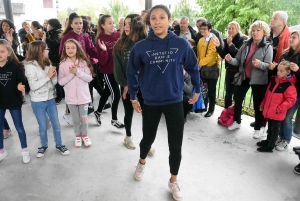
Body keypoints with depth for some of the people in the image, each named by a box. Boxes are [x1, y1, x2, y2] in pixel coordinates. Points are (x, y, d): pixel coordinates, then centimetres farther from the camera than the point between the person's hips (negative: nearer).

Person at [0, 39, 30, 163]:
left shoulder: (15, 66, -12)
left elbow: (22, 82, -8)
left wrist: (20, 86, -27)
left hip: (14, 101, -3)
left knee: (19, 127, 8)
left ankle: (25, 151, 26)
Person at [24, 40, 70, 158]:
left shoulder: (47, 63, 3)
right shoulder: (30, 66, -13)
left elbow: (54, 83, 6)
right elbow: (33, 86, -20)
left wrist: (54, 75, -14)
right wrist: (48, 75, -21)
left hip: (50, 99, 5)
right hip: (38, 102, -4)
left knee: (56, 124, 10)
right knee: (43, 127, 9)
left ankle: (59, 145, 28)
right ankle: (44, 146, 31)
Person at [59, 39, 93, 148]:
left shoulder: (83, 62, -5)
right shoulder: (63, 64, -5)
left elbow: (89, 78, -8)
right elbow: (61, 81, -8)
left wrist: (78, 71, -20)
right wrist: (71, 73, -19)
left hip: (83, 96, 0)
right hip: (71, 97, 1)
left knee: (84, 118, 12)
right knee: (75, 119, 14)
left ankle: (85, 135, 34)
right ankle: (77, 136, 35)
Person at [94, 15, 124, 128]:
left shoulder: (118, 34, -2)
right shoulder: (101, 39, -15)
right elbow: (102, 61, -20)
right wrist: (104, 50, -36)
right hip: (108, 71, -5)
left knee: (107, 92, 20)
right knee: (116, 94, -3)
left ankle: (98, 112, 42)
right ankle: (114, 120, 17)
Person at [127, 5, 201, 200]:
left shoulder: (181, 44, -8)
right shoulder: (141, 46, -8)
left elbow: (193, 68, 5)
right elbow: (132, 72, 4)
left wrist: (197, 90, 13)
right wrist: (133, 97, 8)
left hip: (175, 102, 0)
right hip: (151, 102, 0)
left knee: (176, 145, 6)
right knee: (148, 138, 18)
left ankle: (173, 181, 31)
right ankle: (142, 162, 53)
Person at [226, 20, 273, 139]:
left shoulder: (267, 47, -8)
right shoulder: (246, 45, 5)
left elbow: (269, 65, -15)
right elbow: (238, 61, 4)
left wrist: (260, 64, -36)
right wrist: (230, 60, -17)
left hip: (258, 80, -5)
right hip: (243, 77, 5)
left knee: (257, 104, 3)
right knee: (237, 99, 12)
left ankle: (257, 128, 19)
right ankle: (237, 122, 32)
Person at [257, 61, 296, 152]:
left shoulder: (289, 85, -15)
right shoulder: (274, 80, 6)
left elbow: (291, 100, -17)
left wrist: (279, 109, -20)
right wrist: (263, 104, 18)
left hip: (277, 114, -6)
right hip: (269, 111, 7)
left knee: (275, 129, 8)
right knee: (270, 128, 23)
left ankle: (270, 146, 18)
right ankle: (268, 140, 40)